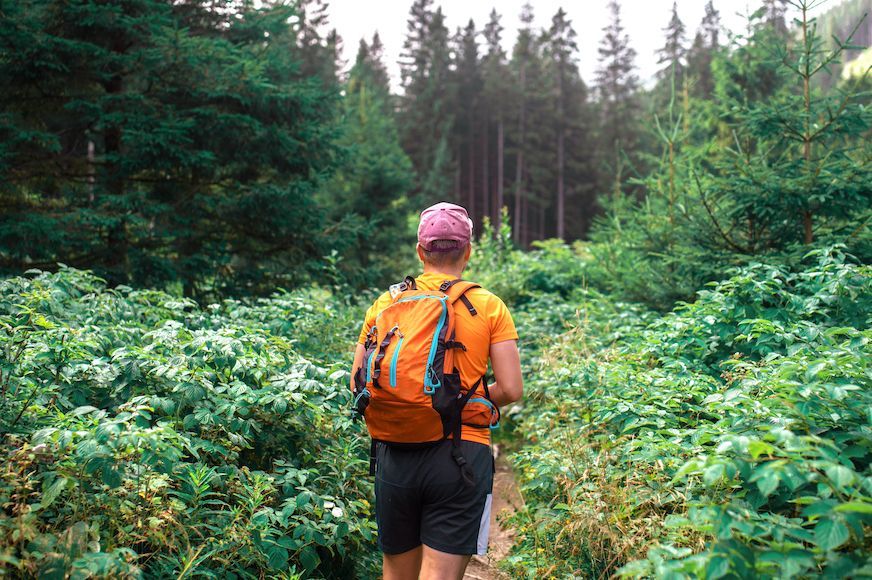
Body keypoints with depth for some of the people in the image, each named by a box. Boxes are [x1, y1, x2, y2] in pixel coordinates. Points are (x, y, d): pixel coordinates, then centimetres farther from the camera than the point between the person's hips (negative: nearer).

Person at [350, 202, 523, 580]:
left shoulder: (386, 304, 5)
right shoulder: (489, 307, 0)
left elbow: (359, 386, 7)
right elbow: (510, 390, -5)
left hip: (396, 453, 3)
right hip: (462, 452, -2)